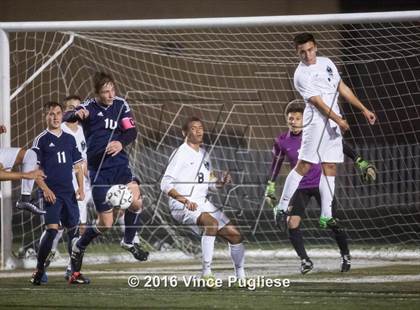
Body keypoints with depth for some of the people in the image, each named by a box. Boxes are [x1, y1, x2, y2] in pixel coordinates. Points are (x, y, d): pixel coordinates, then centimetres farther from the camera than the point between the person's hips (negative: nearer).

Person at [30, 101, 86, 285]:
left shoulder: (69, 139, 13)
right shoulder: (41, 140, -2)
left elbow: (77, 165, 17)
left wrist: (81, 188, 6)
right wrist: (45, 189, -15)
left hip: (69, 193, 5)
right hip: (51, 193, -5)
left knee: (73, 231, 7)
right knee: (52, 230, -15)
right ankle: (39, 270, -4)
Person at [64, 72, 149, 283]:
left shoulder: (120, 105, 3)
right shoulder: (89, 107, -7)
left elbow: (132, 131, 1)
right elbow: (66, 118, -22)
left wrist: (121, 142, -20)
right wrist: (77, 114, -45)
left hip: (119, 163, 3)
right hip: (98, 168, -3)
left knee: (136, 201, -20)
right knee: (106, 223, -3)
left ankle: (129, 241, 8)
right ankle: (78, 248, 24)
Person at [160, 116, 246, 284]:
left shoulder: (204, 154, 16)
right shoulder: (180, 153, -8)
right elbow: (165, 184, -15)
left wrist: (221, 182, 0)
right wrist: (184, 200, -28)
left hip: (203, 204, 8)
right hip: (182, 207, -8)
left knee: (234, 234, 2)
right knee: (212, 223, -35)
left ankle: (241, 275, 18)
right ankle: (206, 272, -33)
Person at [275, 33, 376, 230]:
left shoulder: (326, 63, 12)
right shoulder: (301, 75, -10)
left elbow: (342, 89, 18)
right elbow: (317, 102, -15)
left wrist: (364, 109, 17)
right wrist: (338, 120, -20)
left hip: (334, 123, 7)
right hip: (317, 122, -7)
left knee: (330, 167, 4)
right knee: (304, 166, -10)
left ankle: (326, 216, 4)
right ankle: (282, 208, -4)